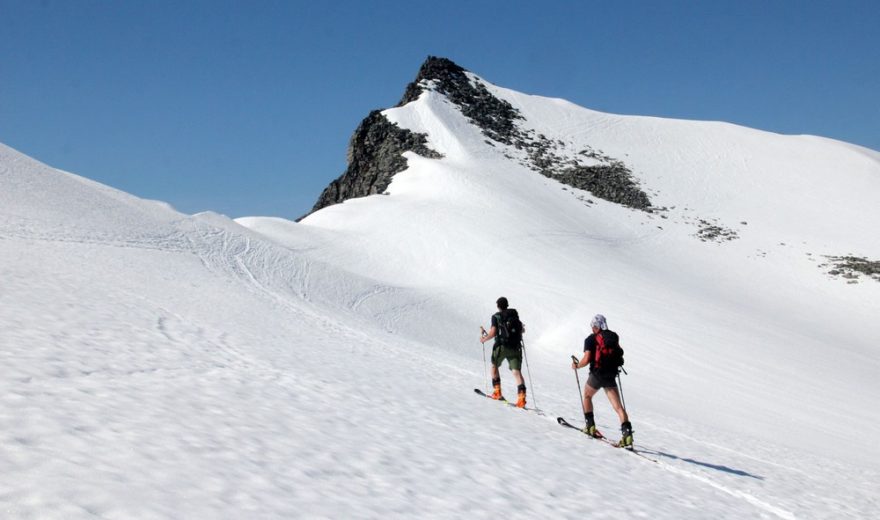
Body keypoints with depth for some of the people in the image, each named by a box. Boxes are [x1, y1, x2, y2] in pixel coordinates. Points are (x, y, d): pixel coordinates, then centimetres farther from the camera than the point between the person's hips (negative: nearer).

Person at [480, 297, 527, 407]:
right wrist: (521, 329, 35)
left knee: (494, 366, 22)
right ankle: (521, 397, -23)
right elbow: (522, 330, 12)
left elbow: (493, 333, -10)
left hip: (501, 346, -3)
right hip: (515, 347, 3)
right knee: (517, 371, -6)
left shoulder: (496, 317, -1)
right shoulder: (514, 314, 10)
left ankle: (497, 392, 19)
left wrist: (484, 339, 7)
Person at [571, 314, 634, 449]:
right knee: (618, 406, 0)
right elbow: (619, 353, 19)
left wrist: (577, 366, 3)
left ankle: (590, 427, 23)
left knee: (587, 396, 25)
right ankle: (627, 434, -15)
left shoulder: (591, 339, -7)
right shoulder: (614, 336, 7)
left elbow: (586, 359, -15)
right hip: (611, 376, 3)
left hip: (597, 374, -3)